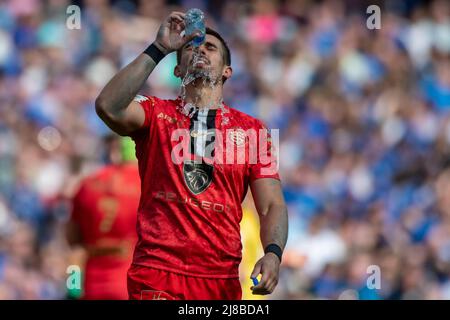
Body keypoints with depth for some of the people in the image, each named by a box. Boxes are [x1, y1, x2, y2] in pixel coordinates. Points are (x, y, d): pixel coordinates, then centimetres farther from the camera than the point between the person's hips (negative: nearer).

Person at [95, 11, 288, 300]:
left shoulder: (252, 130, 10)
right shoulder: (156, 113, 6)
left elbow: (272, 205, 5)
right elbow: (108, 107, -15)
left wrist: (273, 253, -16)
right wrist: (159, 48, -11)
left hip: (222, 279, 2)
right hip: (157, 273, -2)